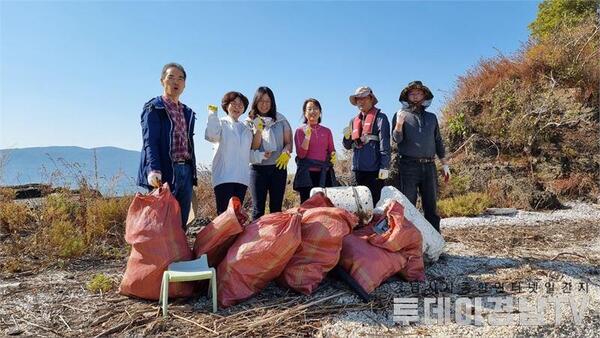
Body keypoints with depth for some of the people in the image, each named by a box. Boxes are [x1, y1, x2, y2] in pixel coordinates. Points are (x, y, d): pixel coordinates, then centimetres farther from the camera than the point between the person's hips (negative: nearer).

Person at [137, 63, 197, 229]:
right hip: (164, 173, -6)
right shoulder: (153, 108, 0)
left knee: (181, 224, 10)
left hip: (185, 172, 6)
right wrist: (153, 170, -27)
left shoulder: (188, 112, 19)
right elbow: (149, 141, -11)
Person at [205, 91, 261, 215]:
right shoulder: (221, 123, 5)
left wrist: (258, 130, 2)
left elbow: (254, 146, 12)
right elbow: (211, 136, -17)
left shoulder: (246, 128, 22)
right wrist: (212, 113, -11)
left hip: (242, 177, 5)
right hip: (224, 177, -5)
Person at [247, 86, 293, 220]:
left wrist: (285, 153, -11)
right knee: (258, 209, -1)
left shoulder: (280, 120, 9)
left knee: (276, 208, 3)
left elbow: (289, 142, 9)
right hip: (258, 168, -1)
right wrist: (258, 131, -11)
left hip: (278, 167, 1)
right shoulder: (250, 122, 6)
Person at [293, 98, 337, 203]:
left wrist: (333, 156, -3)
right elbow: (301, 154, -4)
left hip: (324, 174, 2)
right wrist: (307, 136, -14)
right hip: (307, 174, -2)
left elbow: (331, 150, 20)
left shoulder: (326, 131, 13)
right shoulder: (300, 130, 4)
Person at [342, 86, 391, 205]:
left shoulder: (380, 118, -1)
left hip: (374, 169, -6)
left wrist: (384, 166, -16)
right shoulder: (353, 121, 16)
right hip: (357, 168, 6)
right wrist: (347, 137, -4)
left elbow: (385, 144, -9)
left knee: (375, 202, 0)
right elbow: (348, 146, 18)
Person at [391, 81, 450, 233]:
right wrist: (399, 124, -26)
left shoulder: (431, 117, 18)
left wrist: (445, 164, 16)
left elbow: (438, 142, 20)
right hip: (408, 166, -4)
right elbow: (396, 139, -7)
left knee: (431, 206, 7)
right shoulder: (400, 115, 6)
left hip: (429, 166, 4)